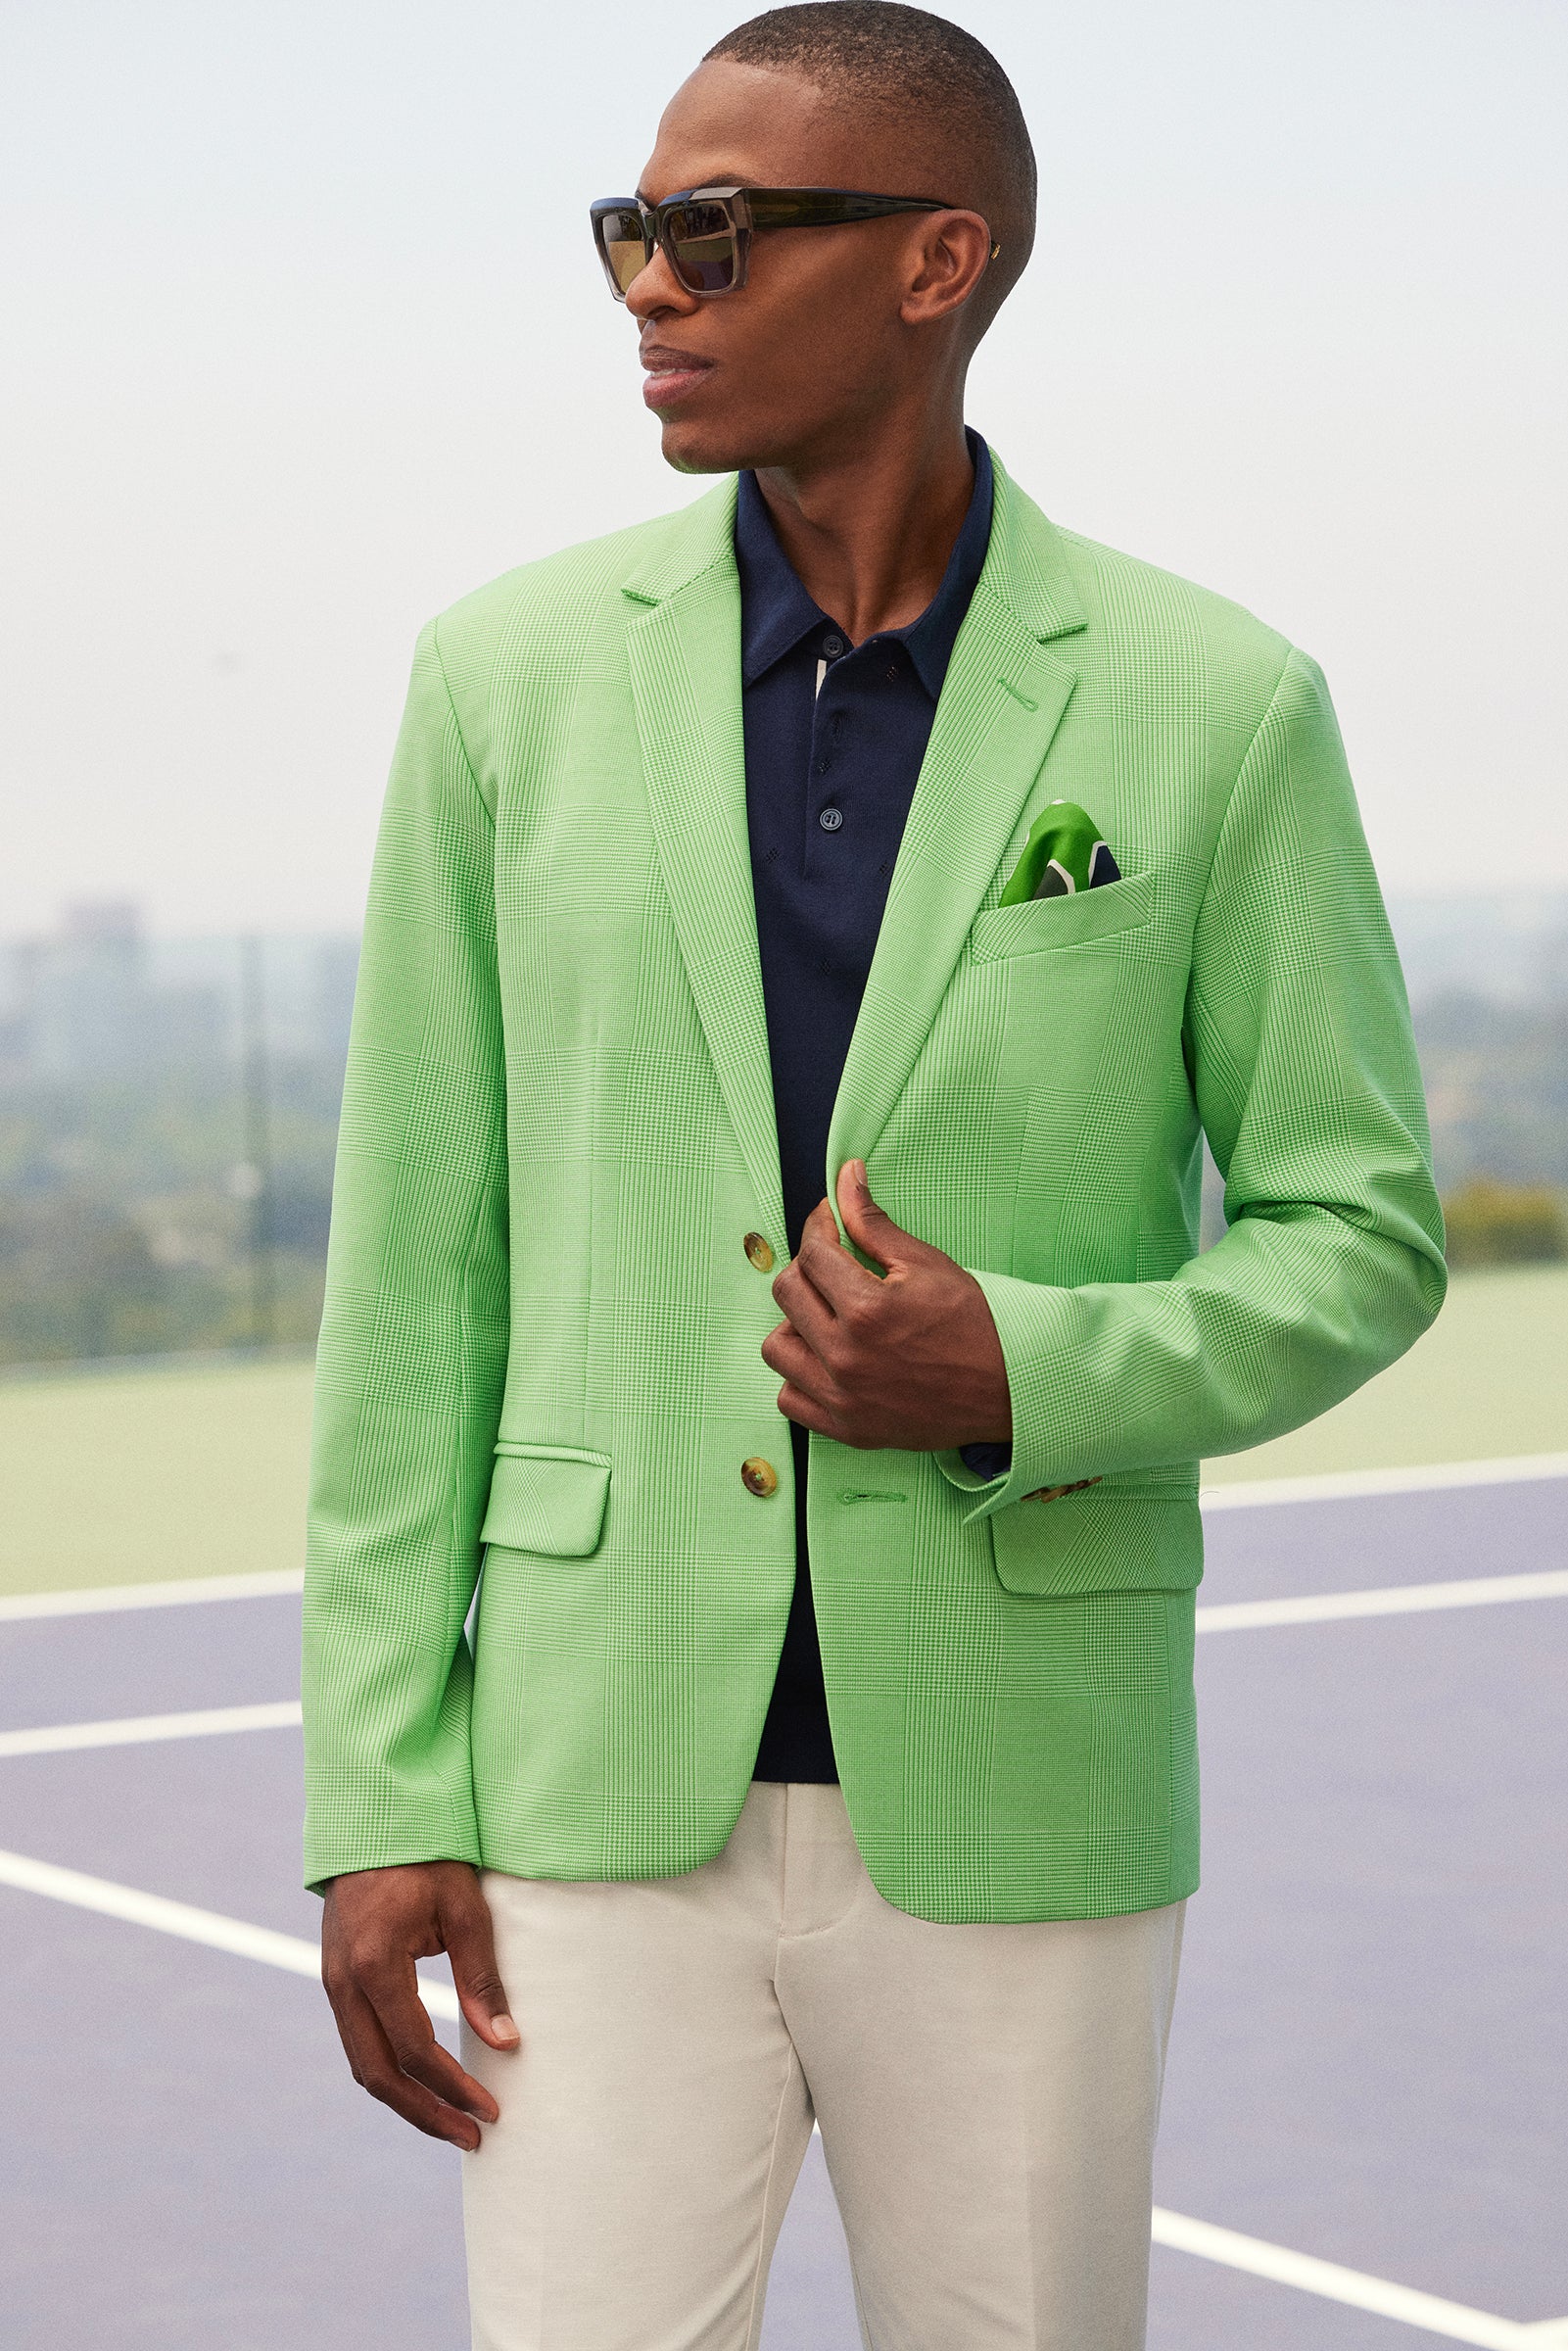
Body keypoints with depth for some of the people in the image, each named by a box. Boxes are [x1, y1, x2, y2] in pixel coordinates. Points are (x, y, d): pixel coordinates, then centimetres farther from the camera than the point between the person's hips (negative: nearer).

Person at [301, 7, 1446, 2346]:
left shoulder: (1213, 708, -3)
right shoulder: (515, 676, 1)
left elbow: (1361, 1238, 3)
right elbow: (419, 1263, 3)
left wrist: (1026, 1377, -17)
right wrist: (380, 1804, -2)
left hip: (1012, 1811, 0)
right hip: (611, 1784, 1)